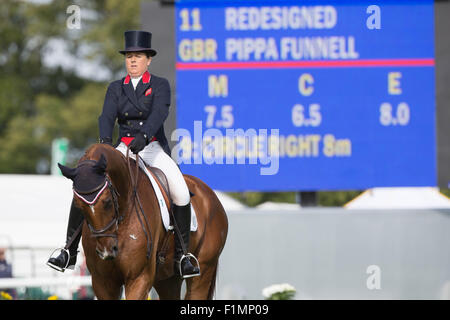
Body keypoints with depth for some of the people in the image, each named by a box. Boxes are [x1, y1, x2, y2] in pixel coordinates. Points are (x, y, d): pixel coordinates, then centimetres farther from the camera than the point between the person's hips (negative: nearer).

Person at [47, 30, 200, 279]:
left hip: (154, 149, -3)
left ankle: (182, 255, -13)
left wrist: (143, 136, -37)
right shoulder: (116, 89, 10)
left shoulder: (160, 86, 1)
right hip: (123, 149, 3)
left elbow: (159, 113, -17)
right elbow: (107, 116, -6)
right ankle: (69, 251, -12)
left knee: (181, 193, -27)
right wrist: (105, 141, -28)